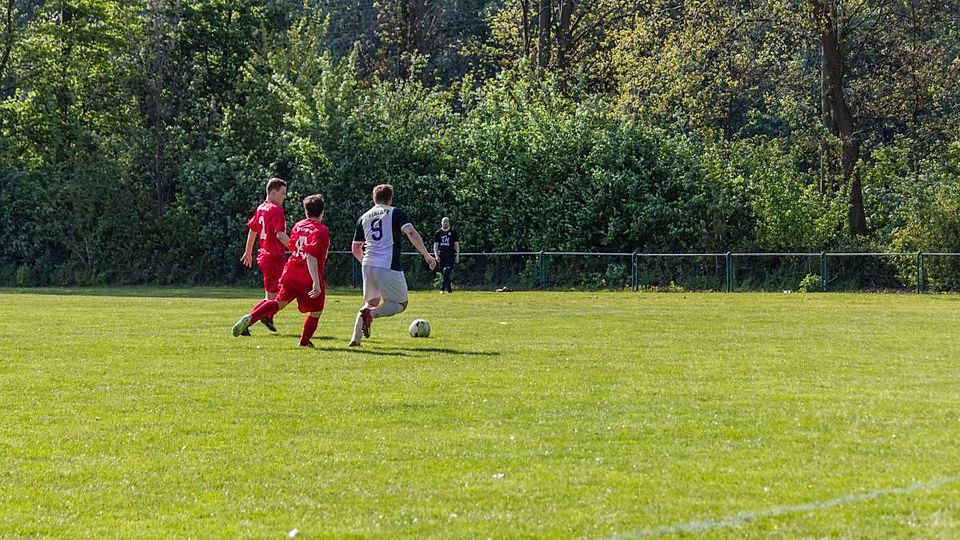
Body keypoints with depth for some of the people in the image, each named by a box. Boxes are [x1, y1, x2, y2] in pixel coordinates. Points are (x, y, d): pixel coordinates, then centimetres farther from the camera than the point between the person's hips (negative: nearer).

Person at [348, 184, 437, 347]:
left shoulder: (364, 217, 16)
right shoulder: (396, 213, 2)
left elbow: (355, 249, 21)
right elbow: (411, 233, -14)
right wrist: (426, 255, -11)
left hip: (368, 266, 6)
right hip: (389, 266, -5)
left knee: (372, 302, 23)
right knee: (400, 304, 7)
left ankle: (355, 338, 9)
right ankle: (371, 314, -20)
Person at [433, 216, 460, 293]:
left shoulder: (453, 233, 7)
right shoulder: (438, 233, 10)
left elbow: (457, 245, 8)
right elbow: (435, 245, 9)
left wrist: (457, 256, 1)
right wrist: (436, 255, -4)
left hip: (450, 255, -3)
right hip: (441, 255, 3)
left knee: (447, 271, -19)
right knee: (443, 272, 5)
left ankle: (442, 288, -22)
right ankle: (449, 288, 16)